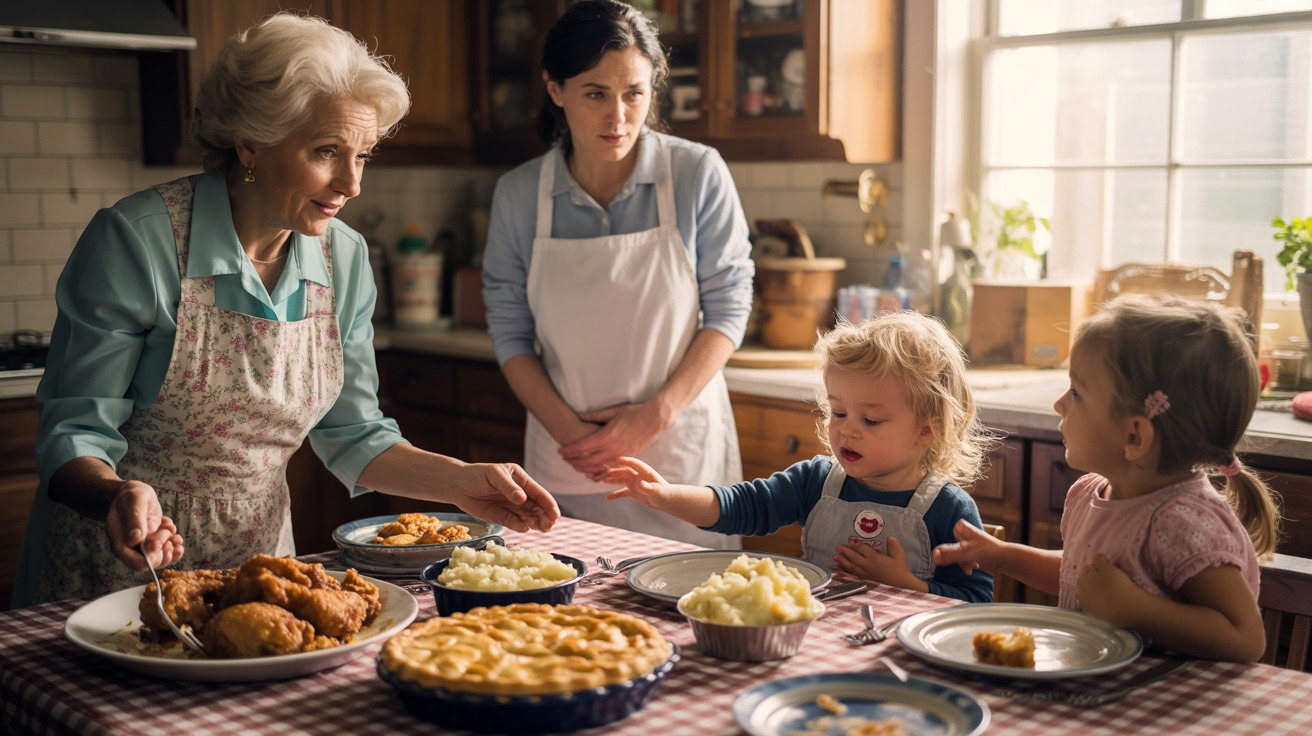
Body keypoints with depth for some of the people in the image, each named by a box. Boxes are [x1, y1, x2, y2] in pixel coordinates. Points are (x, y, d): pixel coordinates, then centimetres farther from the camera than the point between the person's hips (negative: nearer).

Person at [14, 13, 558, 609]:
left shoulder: (344, 258, -5)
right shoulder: (136, 240, -20)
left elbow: (352, 435, 3)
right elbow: (75, 432, -16)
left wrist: (459, 481, -12)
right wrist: (117, 493, -37)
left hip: (257, 555, 4)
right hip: (119, 566, -4)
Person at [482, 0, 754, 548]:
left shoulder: (698, 175, -6)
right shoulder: (518, 195, -1)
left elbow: (729, 309, -3)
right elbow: (510, 333, 4)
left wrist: (655, 415, -12)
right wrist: (567, 428, -9)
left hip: (680, 453, -1)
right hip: (566, 460, 2)